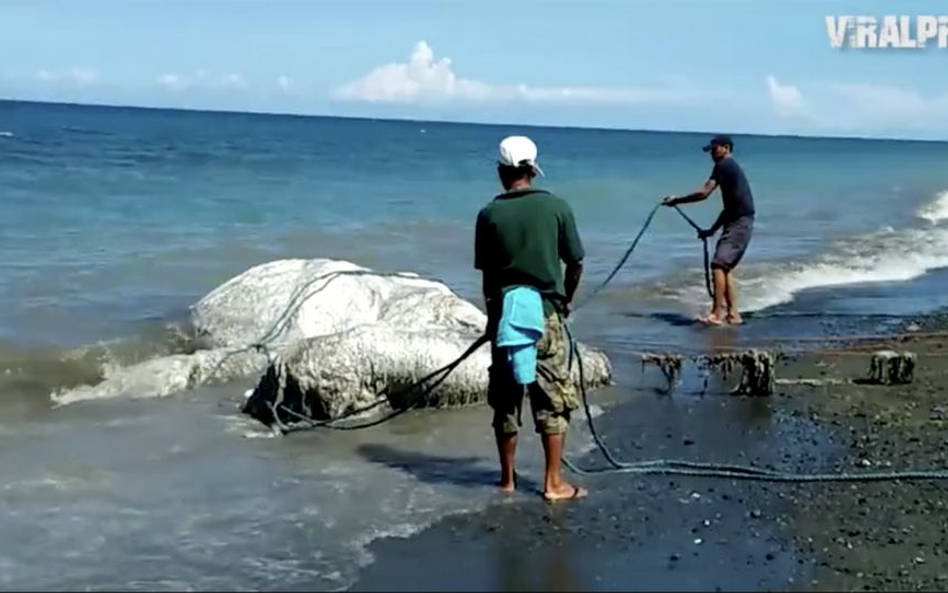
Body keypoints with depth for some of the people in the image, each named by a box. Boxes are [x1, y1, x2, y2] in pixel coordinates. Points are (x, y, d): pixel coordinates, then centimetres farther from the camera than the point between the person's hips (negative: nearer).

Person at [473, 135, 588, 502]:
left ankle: (508, 478, 18)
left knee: (505, 399, 11)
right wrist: (565, 300, 18)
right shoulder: (556, 207, -5)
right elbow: (575, 264, 0)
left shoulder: (490, 214, -3)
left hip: (505, 314, 1)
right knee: (553, 400, 5)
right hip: (546, 314, -1)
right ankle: (553, 482, 5)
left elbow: (487, 274, 2)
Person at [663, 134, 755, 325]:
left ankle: (716, 314, -20)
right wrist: (712, 230, 25)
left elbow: (704, 192, -16)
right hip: (739, 223, 10)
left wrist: (676, 200, -7)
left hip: (739, 224, -10)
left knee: (719, 264, -15)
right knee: (726, 268, 12)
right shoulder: (731, 168, 22)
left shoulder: (724, 165, -7)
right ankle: (733, 314, 13)